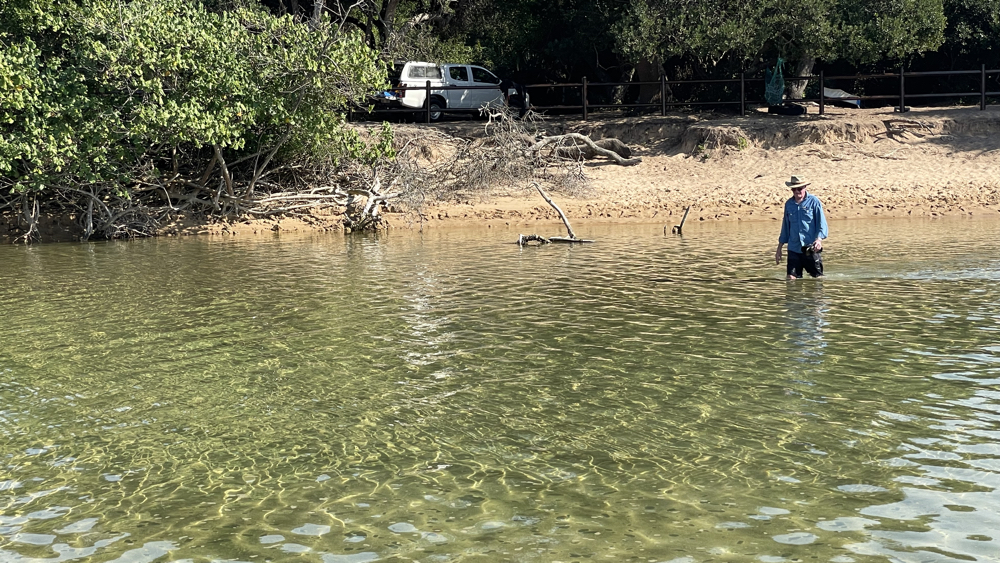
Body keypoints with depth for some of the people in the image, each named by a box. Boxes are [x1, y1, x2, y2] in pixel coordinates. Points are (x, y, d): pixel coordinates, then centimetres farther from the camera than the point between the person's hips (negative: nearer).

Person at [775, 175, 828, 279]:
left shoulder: (814, 201, -1)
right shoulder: (789, 204, 12)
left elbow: (822, 223, -3)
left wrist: (819, 239, -22)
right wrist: (779, 248, 19)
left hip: (811, 248, -3)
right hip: (794, 248, 3)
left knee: (817, 278, 4)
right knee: (791, 278, -3)